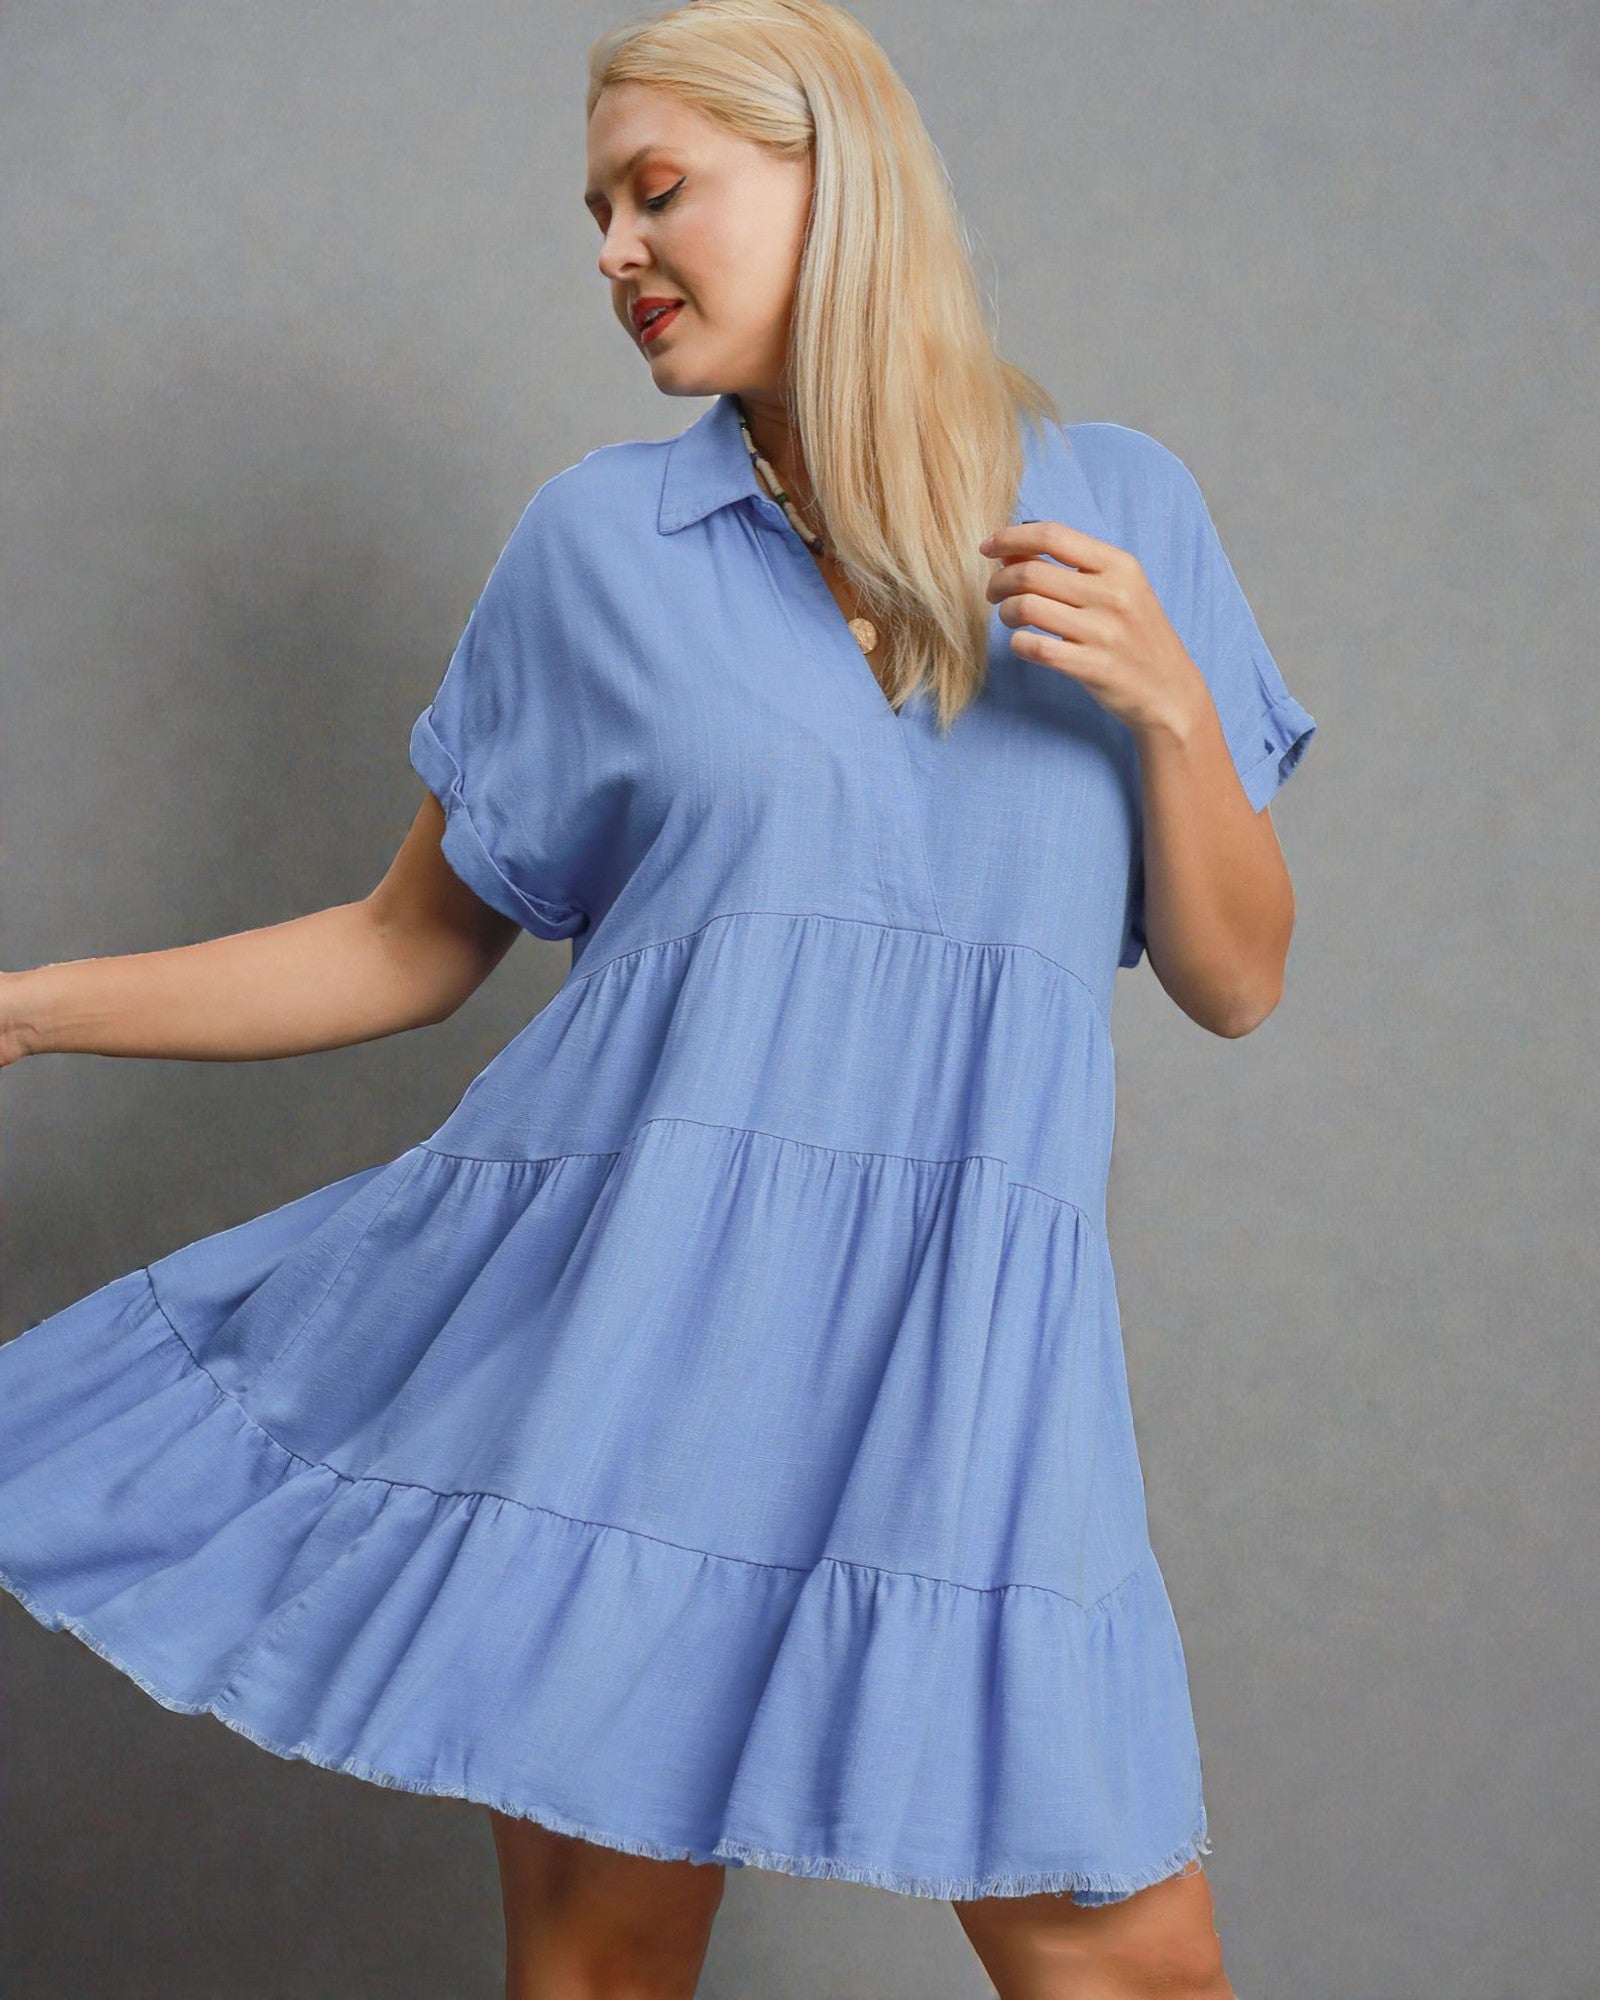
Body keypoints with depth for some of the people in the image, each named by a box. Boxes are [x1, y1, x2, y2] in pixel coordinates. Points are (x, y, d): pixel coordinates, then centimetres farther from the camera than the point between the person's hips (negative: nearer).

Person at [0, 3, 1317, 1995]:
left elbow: (1236, 984, 9)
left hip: (962, 1355, 1)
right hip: (629, 1310, 0)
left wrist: (1170, 705, -8)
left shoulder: (1121, 509, 8)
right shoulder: (599, 541, 6)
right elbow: (406, 949, 11)